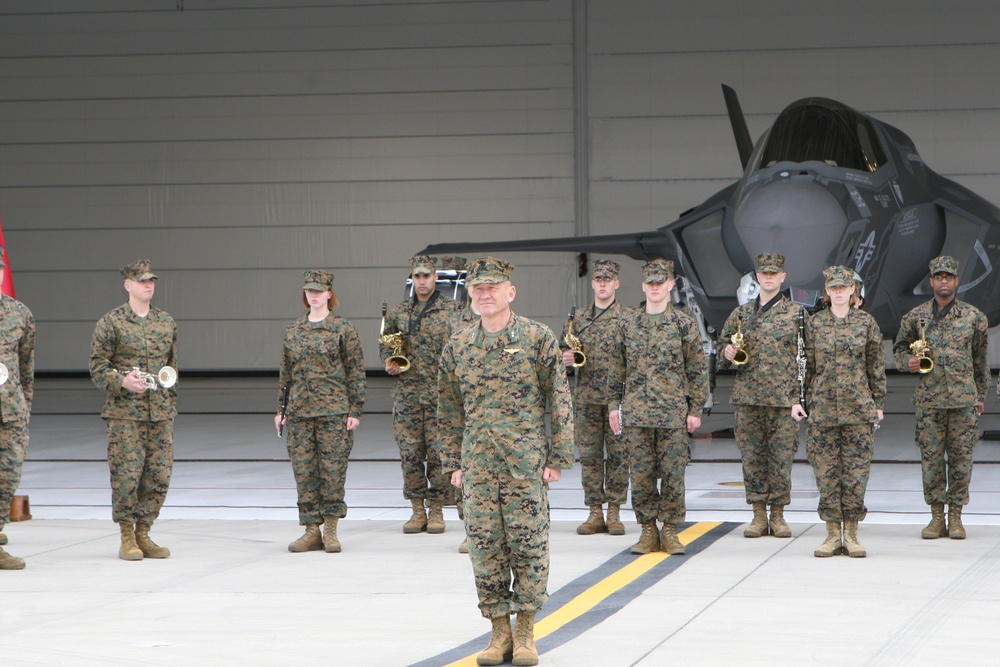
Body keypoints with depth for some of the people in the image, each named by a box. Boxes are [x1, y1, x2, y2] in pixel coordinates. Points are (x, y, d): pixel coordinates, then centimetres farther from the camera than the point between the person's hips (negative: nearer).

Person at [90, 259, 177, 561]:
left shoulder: (167, 322, 14)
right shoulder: (110, 323, -1)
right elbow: (98, 366, -2)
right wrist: (123, 381, -19)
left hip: (161, 413, 5)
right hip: (124, 413, -5)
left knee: (159, 475, 2)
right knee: (126, 475, -7)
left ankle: (143, 533, 13)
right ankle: (127, 538, 4)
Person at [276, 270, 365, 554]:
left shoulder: (344, 329, 0)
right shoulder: (293, 330, 11)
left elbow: (356, 372, 0)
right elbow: (285, 372, 16)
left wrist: (355, 410, -6)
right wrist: (281, 409, 12)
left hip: (333, 410, -4)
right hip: (300, 410, 4)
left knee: (333, 468, -3)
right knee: (303, 469, 2)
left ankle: (330, 530, 7)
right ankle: (311, 531, 8)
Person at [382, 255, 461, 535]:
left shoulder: (451, 310, 1)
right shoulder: (399, 312, 11)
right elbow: (386, 343, 20)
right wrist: (389, 361, 0)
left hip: (441, 393, -3)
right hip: (407, 393, 3)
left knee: (439, 451, -1)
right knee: (409, 451, 2)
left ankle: (436, 510, 7)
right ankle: (417, 509, 11)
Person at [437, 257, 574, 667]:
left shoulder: (538, 339, -1)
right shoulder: (458, 347, 9)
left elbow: (560, 402, 0)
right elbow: (449, 412, 14)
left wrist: (558, 459, -5)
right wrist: (453, 463, 9)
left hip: (526, 463, -3)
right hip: (477, 465, 3)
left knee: (528, 545, -1)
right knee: (485, 547, 2)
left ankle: (525, 632, 9)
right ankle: (500, 631, 12)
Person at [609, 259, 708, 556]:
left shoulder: (684, 324, 2)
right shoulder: (628, 324, 9)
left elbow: (698, 370, 3)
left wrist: (696, 409, -1)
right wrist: (614, 405, 8)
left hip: (674, 415, -2)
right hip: (636, 414, 2)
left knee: (673, 474, 0)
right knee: (641, 475, 2)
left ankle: (670, 531, 9)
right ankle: (648, 531, 12)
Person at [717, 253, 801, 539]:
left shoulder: (795, 315, 3)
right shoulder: (741, 313, 11)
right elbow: (726, 347, 19)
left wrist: (800, 393, -6)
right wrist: (728, 354, -5)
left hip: (783, 397, -2)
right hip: (747, 397, 2)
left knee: (781, 456, 0)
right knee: (752, 455, 3)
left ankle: (778, 515, 8)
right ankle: (759, 515, 11)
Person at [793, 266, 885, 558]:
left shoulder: (866, 322, 4)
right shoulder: (813, 323, 5)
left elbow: (876, 366, 8)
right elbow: (805, 365, 9)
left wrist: (878, 403, 6)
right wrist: (797, 400, 2)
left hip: (859, 410, -1)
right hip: (822, 410, 1)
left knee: (856, 471, -1)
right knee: (826, 472, 1)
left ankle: (851, 534, 8)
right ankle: (833, 534, 9)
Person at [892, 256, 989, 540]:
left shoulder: (973, 316, 6)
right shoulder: (916, 316, 5)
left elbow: (979, 358, 13)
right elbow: (899, 347, 17)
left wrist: (980, 394, 14)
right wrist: (908, 361, -5)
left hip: (964, 399, 0)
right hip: (929, 398, 0)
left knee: (961, 457, 1)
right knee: (931, 458, 0)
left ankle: (956, 516, 9)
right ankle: (936, 516, 9)